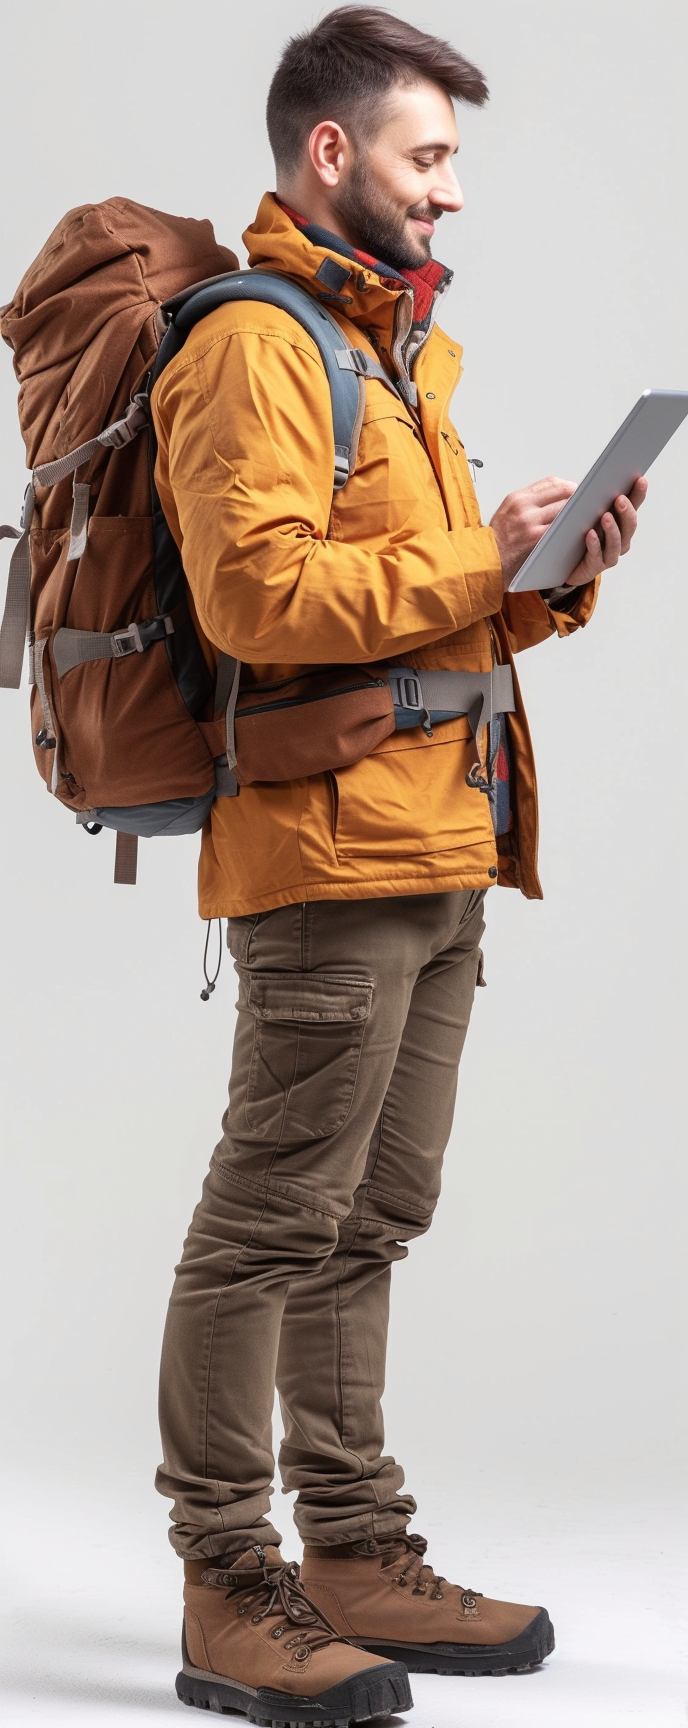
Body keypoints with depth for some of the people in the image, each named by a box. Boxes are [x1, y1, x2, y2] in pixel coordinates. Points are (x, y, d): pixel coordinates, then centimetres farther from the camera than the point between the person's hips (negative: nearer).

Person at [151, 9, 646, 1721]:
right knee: (273, 1226, -6)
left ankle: (357, 1560, 19)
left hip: (434, 863, 10)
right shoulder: (254, 345, -7)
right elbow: (263, 594, -20)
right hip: (328, 848, -10)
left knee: (367, 1226, 12)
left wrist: (550, 578, 8)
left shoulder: (393, 346, 24)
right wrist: (476, 559, -14)